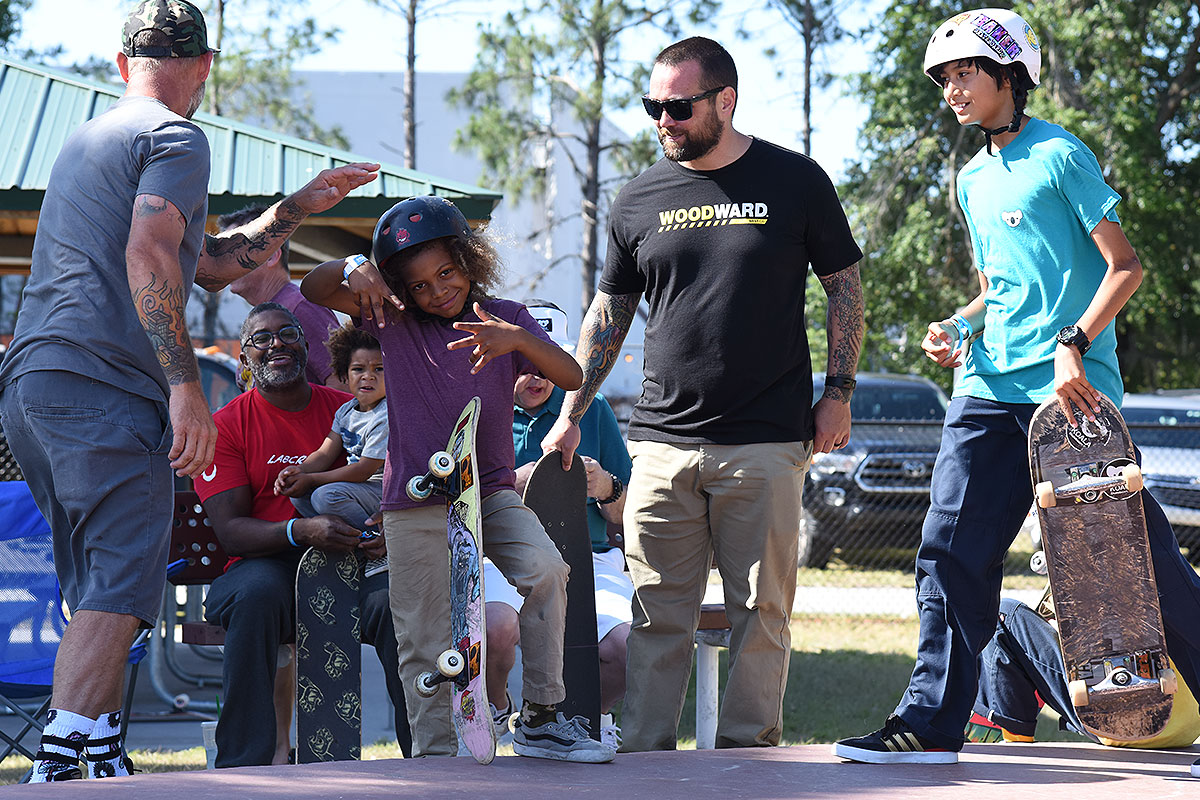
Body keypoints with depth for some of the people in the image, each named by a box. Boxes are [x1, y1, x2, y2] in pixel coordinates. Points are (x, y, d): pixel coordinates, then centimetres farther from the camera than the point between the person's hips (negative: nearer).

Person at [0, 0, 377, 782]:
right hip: (103, 384, -9)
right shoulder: (176, 139, -1)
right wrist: (185, 384, -19)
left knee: (101, 591, 11)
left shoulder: (86, 140, 29)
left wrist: (299, 206, 34)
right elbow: (148, 258, -17)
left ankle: (104, 761, 7)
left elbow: (211, 264, 32)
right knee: (118, 588, -15)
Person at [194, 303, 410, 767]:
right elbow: (229, 530, -6)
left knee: (395, 599, -32)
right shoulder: (226, 426, 3)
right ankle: (243, 763, -33)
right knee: (256, 595, -38)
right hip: (266, 567, -2)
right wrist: (301, 532, -26)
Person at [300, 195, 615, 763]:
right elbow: (313, 289, 1)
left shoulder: (503, 318, 4)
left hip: (490, 492, 0)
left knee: (544, 570, -25)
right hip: (416, 506, 0)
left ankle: (540, 719, -16)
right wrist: (353, 268, -21)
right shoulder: (394, 319, 4)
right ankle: (433, 753, 10)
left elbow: (572, 377, -9)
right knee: (425, 645, -2)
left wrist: (517, 339, -28)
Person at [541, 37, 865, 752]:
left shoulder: (795, 182, 3)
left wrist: (838, 393, 2)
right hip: (663, 443, 2)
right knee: (659, 613, 1)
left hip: (766, 443, -2)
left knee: (761, 608, 0)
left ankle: (748, 748, 7)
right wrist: (570, 416, 14)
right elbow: (609, 315, 17)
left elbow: (845, 287, 9)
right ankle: (644, 754, 5)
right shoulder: (641, 201, 9)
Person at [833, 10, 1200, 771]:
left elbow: (1125, 265, -8)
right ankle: (932, 722, 1)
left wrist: (1074, 345, -19)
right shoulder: (974, 181, 20)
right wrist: (961, 326, 9)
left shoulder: (1060, 156, -4)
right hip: (989, 390, 7)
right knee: (951, 552, -2)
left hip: (1070, 391, -7)